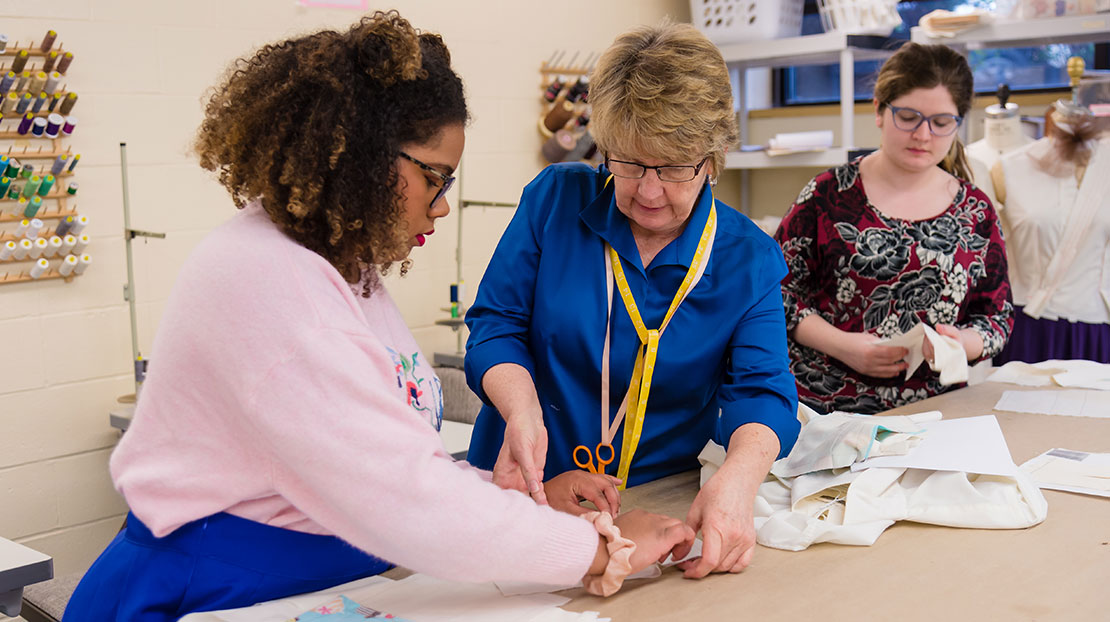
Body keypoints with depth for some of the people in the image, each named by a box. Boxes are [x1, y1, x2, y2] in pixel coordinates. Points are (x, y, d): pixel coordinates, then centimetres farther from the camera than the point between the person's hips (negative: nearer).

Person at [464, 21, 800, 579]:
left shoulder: (751, 259, 0)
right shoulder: (555, 198, -1)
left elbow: (760, 390, -9)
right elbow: (495, 324, 0)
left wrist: (737, 480, -31)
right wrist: (524, 414, -22)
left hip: (664, 506, 1)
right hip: (528, 491, 0)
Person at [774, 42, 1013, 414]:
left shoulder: (976, 211, 11)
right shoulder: (829, 195, 2)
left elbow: (998, 316, 17)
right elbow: (777, 289, 4)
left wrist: (963, 343, -5)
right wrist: (840, 344, -9)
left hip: (928, 412, 3)